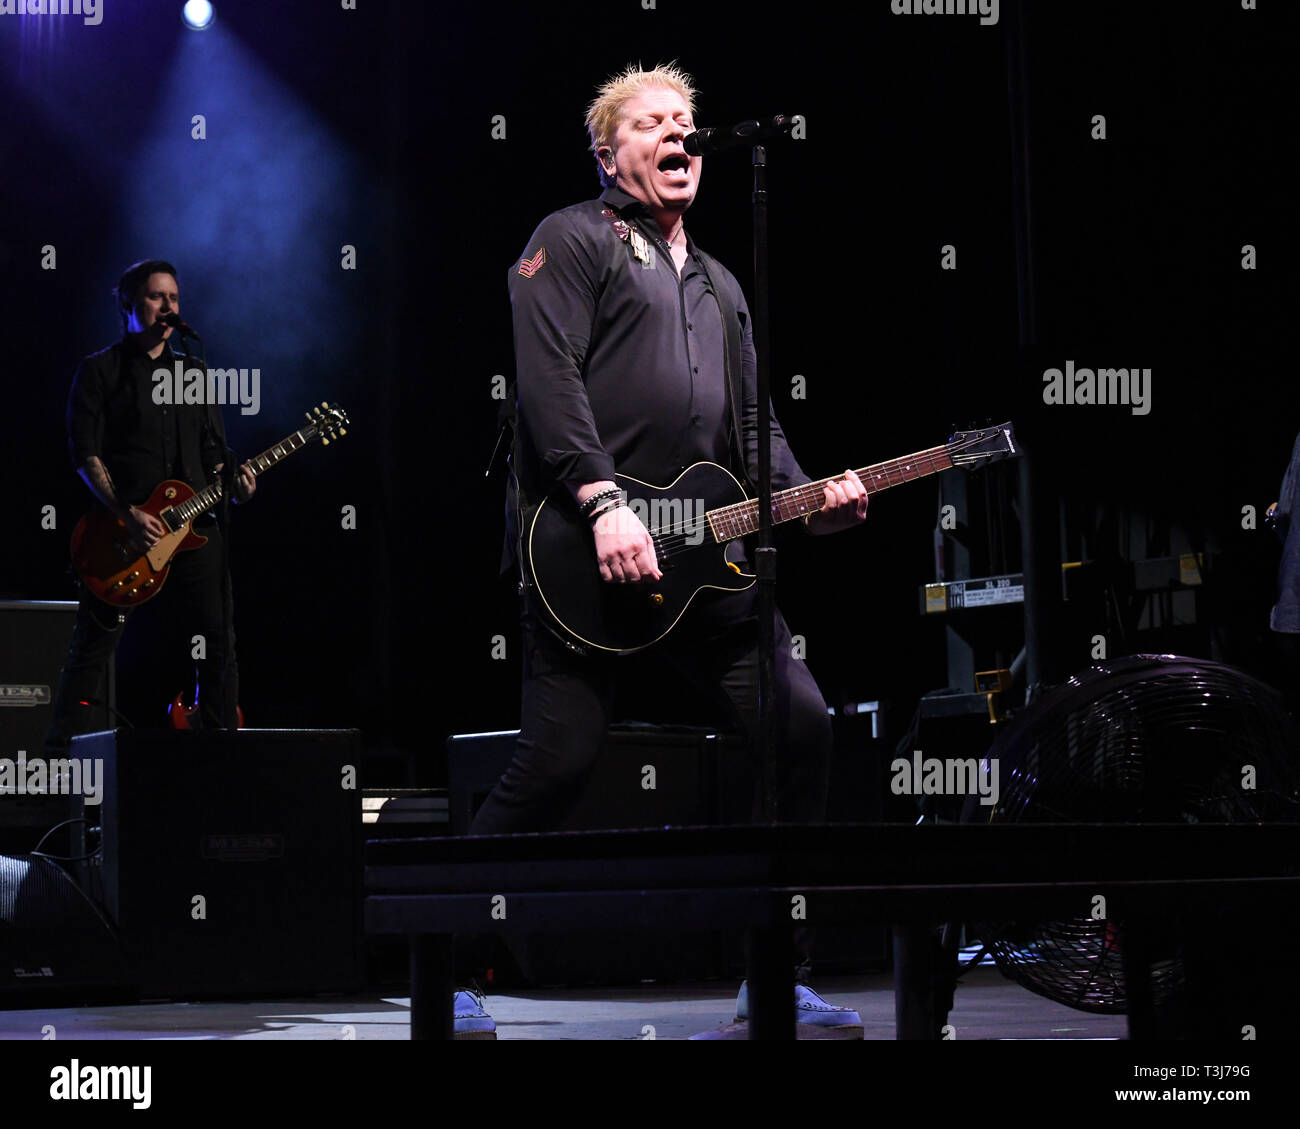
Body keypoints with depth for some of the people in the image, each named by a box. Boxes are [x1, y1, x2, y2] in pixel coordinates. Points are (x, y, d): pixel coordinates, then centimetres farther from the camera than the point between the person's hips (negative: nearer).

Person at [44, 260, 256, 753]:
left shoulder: (194, 373, 18)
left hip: (194, 527, 5)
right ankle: (62, 756, -2)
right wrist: (128, 514, -16)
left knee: (218, 647, 4)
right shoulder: (100, 370, 2)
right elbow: (85, 453, -5)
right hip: (124, 534, -5)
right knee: (92, 646, -5)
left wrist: (233, 483, -4)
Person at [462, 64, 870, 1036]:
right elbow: (547, 375, -11)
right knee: (560, 758, -12)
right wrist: (604, 501, -21)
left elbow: (757, 426, 24)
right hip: (585, 549, -7)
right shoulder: (576, 240, 2)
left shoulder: (719, 287, 26)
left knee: (801, 725, -1)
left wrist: (809, 498, 5)